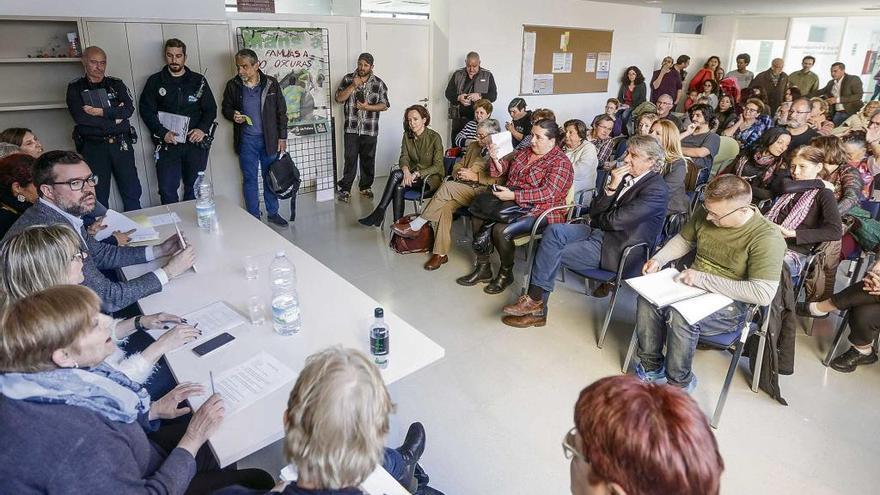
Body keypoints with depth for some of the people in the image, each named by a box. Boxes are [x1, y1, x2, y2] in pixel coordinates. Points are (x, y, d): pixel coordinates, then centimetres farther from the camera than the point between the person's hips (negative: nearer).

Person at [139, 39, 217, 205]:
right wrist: (162, 133, -13)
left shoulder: (198, 80, 8)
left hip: (195, 143, 1)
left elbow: (211, 109, 8)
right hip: (167, 144, -1)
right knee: (167, 190, -3)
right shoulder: (155, 81, 6)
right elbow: (146, 110, 2)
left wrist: (202, 129, -11)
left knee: (194, 189, 7)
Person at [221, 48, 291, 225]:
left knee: (270, 177, 10)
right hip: (246, 140, 0)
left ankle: (272, 213, 24)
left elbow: (281, 112, 1)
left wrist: (282, 137, -1)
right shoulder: (233, 85, -2)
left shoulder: (271, 83, -4)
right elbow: (226, 108, 11)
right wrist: (233, 115, -12)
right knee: (250, 179, 6)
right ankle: (254, 217, 17)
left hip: (269, 139, 0)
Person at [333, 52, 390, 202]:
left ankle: (365, 186, 23)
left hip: (370, 129, 1)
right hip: (351, 128, -1)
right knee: (350, 159, -3)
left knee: (368, 159, 8)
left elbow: (384, 105, 1)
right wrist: (353, 86, -15)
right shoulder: (348, 79, 4)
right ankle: (344, 188, 6)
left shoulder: (379, 83, 3)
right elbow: (339, 98, -4)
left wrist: (368, 107, -14)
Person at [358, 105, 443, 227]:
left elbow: (438, 166, -14)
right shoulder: (407, 135, 5)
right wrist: (406, 171, -27)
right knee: (398, 186, -30)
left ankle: (379, 213, -24)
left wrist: (417, 174, -26)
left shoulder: (434, 137, -12)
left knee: (396, 174, -28)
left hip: (431, 177, -5)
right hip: (413, 174, 5)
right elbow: (403, 157, -2)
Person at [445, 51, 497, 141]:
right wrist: (458, 97, -15)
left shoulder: (487, 76, 5)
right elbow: (448, 93, 7)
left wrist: (480, 96, -19)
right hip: (459, 118, 2)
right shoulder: (457, 74, 9)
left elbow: (493, 95, 0)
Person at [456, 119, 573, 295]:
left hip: (540, 212, -8)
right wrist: (495, 158, -5)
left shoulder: (561, 163, -9)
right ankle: (483, 268, 1)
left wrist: (513, 195, -27)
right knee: (478, 217, -10)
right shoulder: (525, 152, 14)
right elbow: (504, 169, 18)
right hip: (514, 205, 8)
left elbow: (547, 194, -22)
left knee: (501, 230, -29)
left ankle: (506, 274, -4)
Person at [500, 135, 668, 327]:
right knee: (554, 230, -16)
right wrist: (611, 186, -9)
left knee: (554, 254, -17)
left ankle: (535, 301, 4)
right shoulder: (624, 176, 11)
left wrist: (595, 220, 2)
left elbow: (615, 221, -18)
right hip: (598, 231, 7)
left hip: (615, 249, -7)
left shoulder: (657, 189, -13)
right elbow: (594, 212, 5)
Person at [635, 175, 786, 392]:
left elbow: (764, 294, -27)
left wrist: (703, 278, -27)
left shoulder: (767, 238, -21)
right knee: (648, 297, -22)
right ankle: (651, 367, -4)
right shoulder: (706, 213, -2)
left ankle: (679, 382, -8)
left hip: (732, 304, -6)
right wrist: (659, 259, -1)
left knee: (679, 315, -33)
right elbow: (683, 240, 18)